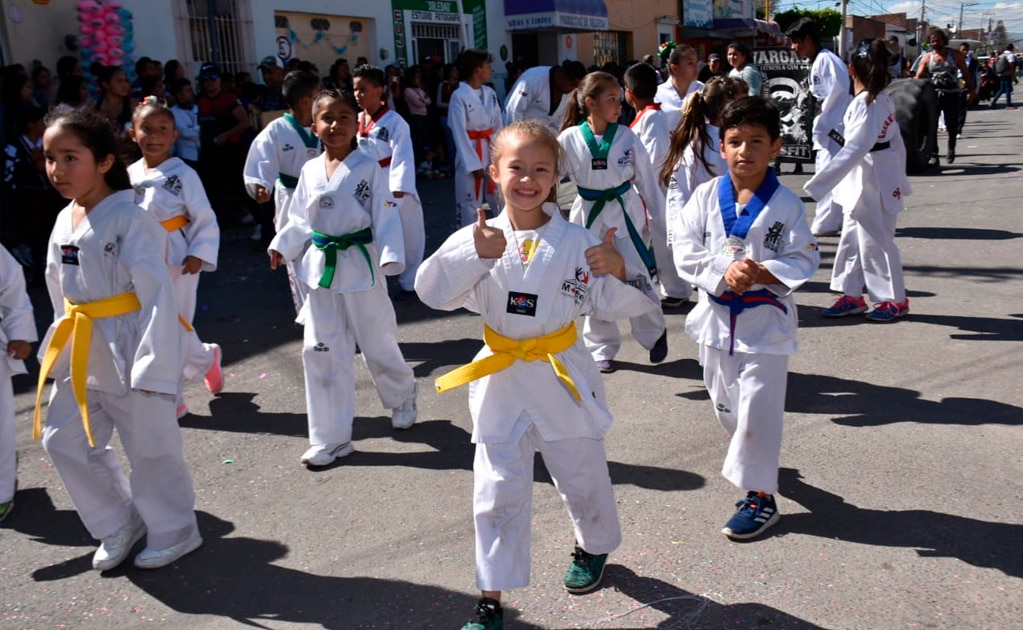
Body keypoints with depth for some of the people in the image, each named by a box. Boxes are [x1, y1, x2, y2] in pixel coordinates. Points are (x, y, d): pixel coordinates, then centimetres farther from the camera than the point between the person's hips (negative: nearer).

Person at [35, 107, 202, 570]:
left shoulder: (129, 219, -16)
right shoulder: (64, 221, 7)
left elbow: (157, 293, -20)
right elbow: (60, 292, 17)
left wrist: (153, 365, -23)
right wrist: (60, 346, 16)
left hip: (128, 351, -8)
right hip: (81, 355, 8)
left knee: (151, 448, 4)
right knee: (62, 440, 14)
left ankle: (173, 532, 26)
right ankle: (120, 525, 32)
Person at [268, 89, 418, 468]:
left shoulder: (369, 168, -8)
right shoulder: (310, 170, 5)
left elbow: (385, 217, -11)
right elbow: (299, 219, 12)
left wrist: (390, 258, -22)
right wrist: (282, 246, -1)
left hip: (360, 265, -4)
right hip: (320, 268, 4)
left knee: (377, 344, 9)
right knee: (321, 351, 5)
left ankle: (403, 398, 41)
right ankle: (330, 438, 16)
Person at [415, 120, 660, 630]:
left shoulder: (577, 242, -6)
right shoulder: (477, 238, -5)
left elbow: (616, 305, -5)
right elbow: (432, 290, -16)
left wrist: (619, 273, -24)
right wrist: (475, 255, -27)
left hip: (564, 377, 0)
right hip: (501, 381, 0)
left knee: (583, 477, 19)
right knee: (498, 492, 6)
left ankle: (593, 548, 51)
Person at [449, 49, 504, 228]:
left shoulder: (490, 93, 6)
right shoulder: (459, 96, -12)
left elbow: (499, 126, 9)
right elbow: (459, 134, -14)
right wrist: (474, 164, -16)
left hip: (492, 151, 6)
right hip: (470, 153, -6)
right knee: (470, 203, 1)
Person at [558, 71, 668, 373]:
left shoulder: (627, 137, -6)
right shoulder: (570, 139, -9)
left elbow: (646, 178, 1)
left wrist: (660, 217, 4)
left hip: (626, 211, 0)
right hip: (589, 213, 1)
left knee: (637, 277, 1)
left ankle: (655, 333, 28)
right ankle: (601, 348, 27)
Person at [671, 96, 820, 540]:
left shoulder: (786, 204, -7)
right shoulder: (706, 196, -2)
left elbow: (804, 260, -7)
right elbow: (685, 249, -6)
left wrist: (761, 273, -24)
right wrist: (724, 273, -21)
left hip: (765, 319, -3)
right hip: (717, 316, 4)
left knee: (757, 410, -1)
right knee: (725, 403, 17)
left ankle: (760, 495, 14)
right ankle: (758, 461, 44)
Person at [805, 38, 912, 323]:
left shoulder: (865, 104, -21)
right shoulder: (885, 100, 7)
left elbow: (853, 150, -27)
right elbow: (896, 142, 14)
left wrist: (819, 184, -28)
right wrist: (900, 180, 23)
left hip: (870, 179, -10)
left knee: (875, 240, 1)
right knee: (852, 237, 15)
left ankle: (895, 299, 15)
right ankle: (852, 295, 24)